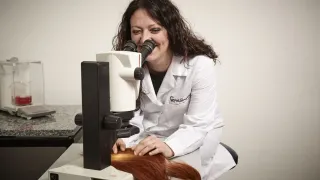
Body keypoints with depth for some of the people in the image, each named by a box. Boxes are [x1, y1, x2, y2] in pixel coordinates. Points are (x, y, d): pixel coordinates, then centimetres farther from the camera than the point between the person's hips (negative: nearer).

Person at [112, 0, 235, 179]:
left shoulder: (200, 65, -28)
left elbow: (197, 126, -29)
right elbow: (131, 118, -16)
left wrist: (169, 147, -48)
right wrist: (123, 140, -38)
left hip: (199, 134, -2)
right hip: (151, 136, 3)